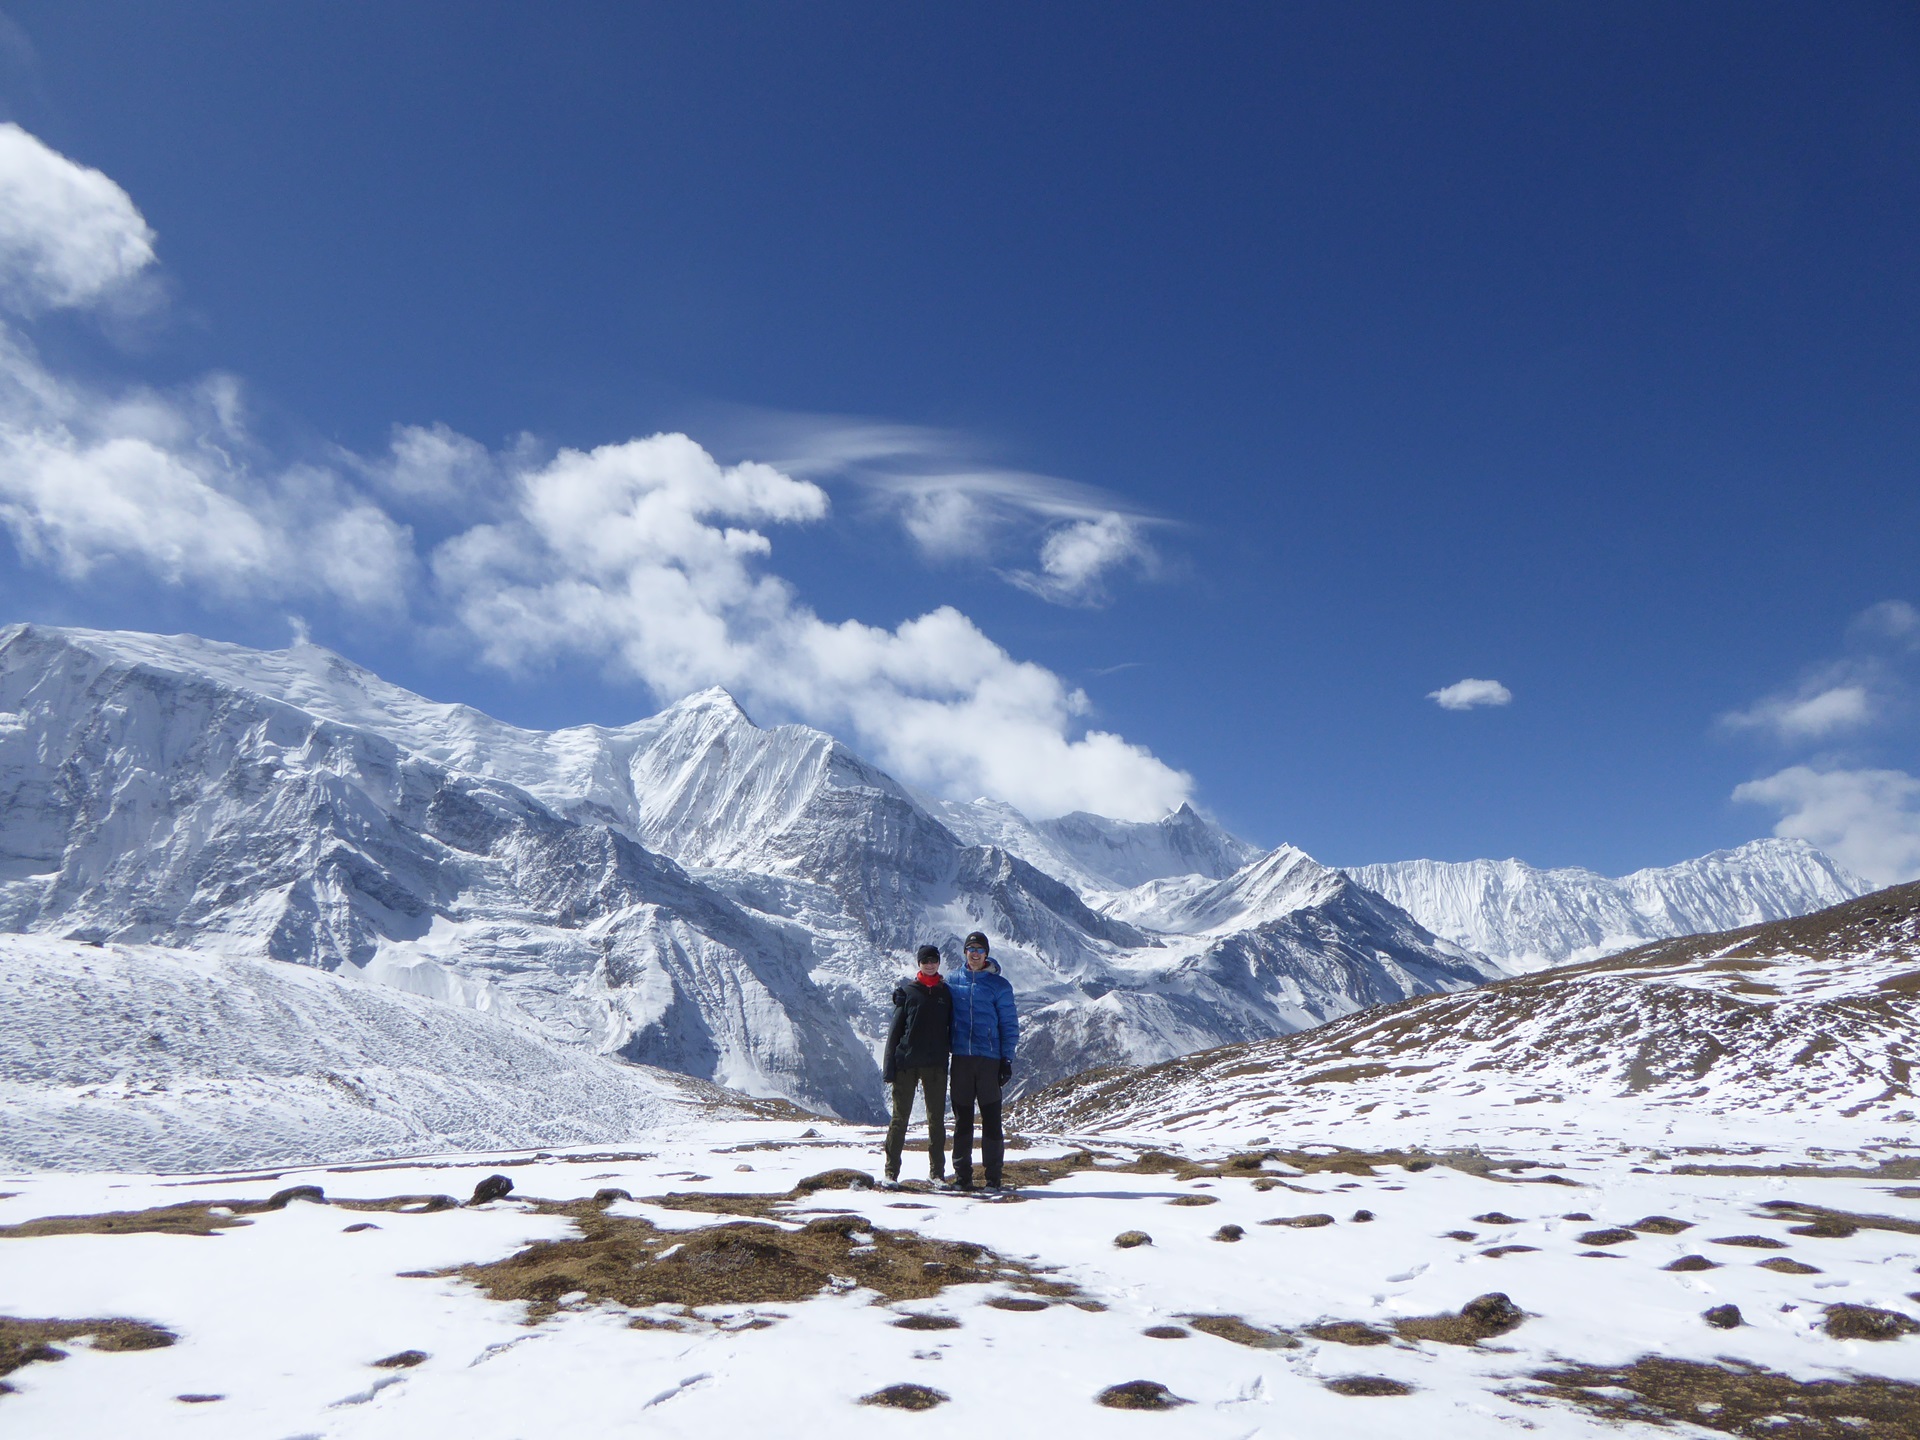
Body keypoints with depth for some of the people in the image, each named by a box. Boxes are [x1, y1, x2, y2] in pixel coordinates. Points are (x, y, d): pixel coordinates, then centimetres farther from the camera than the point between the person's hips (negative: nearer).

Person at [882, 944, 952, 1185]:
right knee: (900, 1117, 1)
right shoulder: (907, 990, 4)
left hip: (936, 1064, 2)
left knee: (936, 1119, 5)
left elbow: (952, 1029, 14)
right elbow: (896, 1028, 3)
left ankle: (936, 1171, 13)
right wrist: (889, 1063, -3)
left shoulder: (946, 993, 10)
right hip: (906, 1062, -2)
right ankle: (891, 1171, 7)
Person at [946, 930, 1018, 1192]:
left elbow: (1009, 1024, 4)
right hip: (960, 1058, 2)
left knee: (991, 1118, -2)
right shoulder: (954, 981, 10)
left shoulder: (999, 985, 3)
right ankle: (961, 1175, 12)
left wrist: (1007, 1059, -2)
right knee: (962, 1118, 5)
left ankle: (993, 1176, 4)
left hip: (989, 1058, -2)